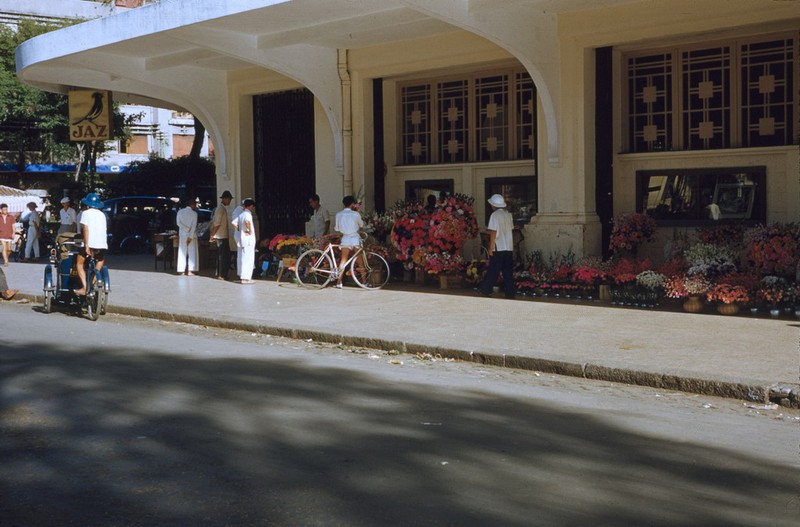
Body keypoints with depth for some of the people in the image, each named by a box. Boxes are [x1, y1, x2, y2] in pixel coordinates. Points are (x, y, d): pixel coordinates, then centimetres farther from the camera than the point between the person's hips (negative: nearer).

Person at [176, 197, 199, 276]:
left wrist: (187, 229, -9)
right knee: (192, 253, 2)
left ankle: (181, 271, 3)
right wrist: (190, 236, -14)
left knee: (182, 253, 7)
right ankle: (190, 271, -5)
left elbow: (178, 223, -7)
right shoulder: (194, 213, -6)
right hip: (192, 235, -3)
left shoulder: (180, 211, 2)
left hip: (182, 235, 3)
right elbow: (194, 226, -12)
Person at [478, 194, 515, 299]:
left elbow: (494, 232, -12)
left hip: (498, 248, -5)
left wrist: (490, 248, -8)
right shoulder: (509, 214, 9)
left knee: (493, 271, 1)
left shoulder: (495, 215, -8)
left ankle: (485, 290, 8)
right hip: (509, 247, 5)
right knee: (508, 271, 7)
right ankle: (510, 292, 5)